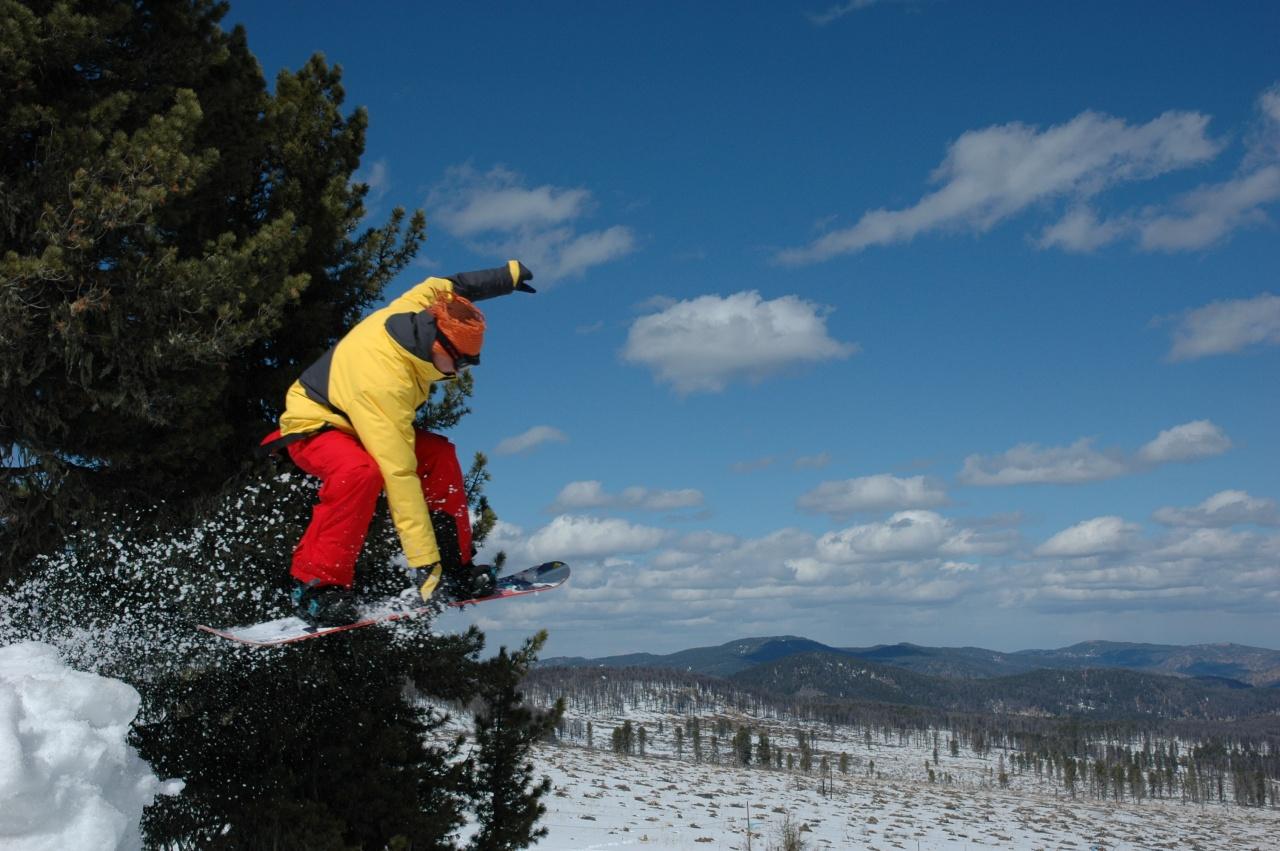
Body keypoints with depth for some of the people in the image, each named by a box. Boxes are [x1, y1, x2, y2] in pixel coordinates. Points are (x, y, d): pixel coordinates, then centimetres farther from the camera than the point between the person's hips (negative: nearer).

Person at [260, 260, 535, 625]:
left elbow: (441, 287, 6)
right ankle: (314, 585, -26)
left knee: (439, 455, -9)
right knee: (361, 471, -39)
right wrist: (424, 564, -42)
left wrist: (507, 274, 14)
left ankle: (456, 567, -2)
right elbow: (399, 474, -42)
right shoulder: (384, 383, -41)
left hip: (355, 418, 9)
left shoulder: (411, 309, -20)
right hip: (314, 427, -9)